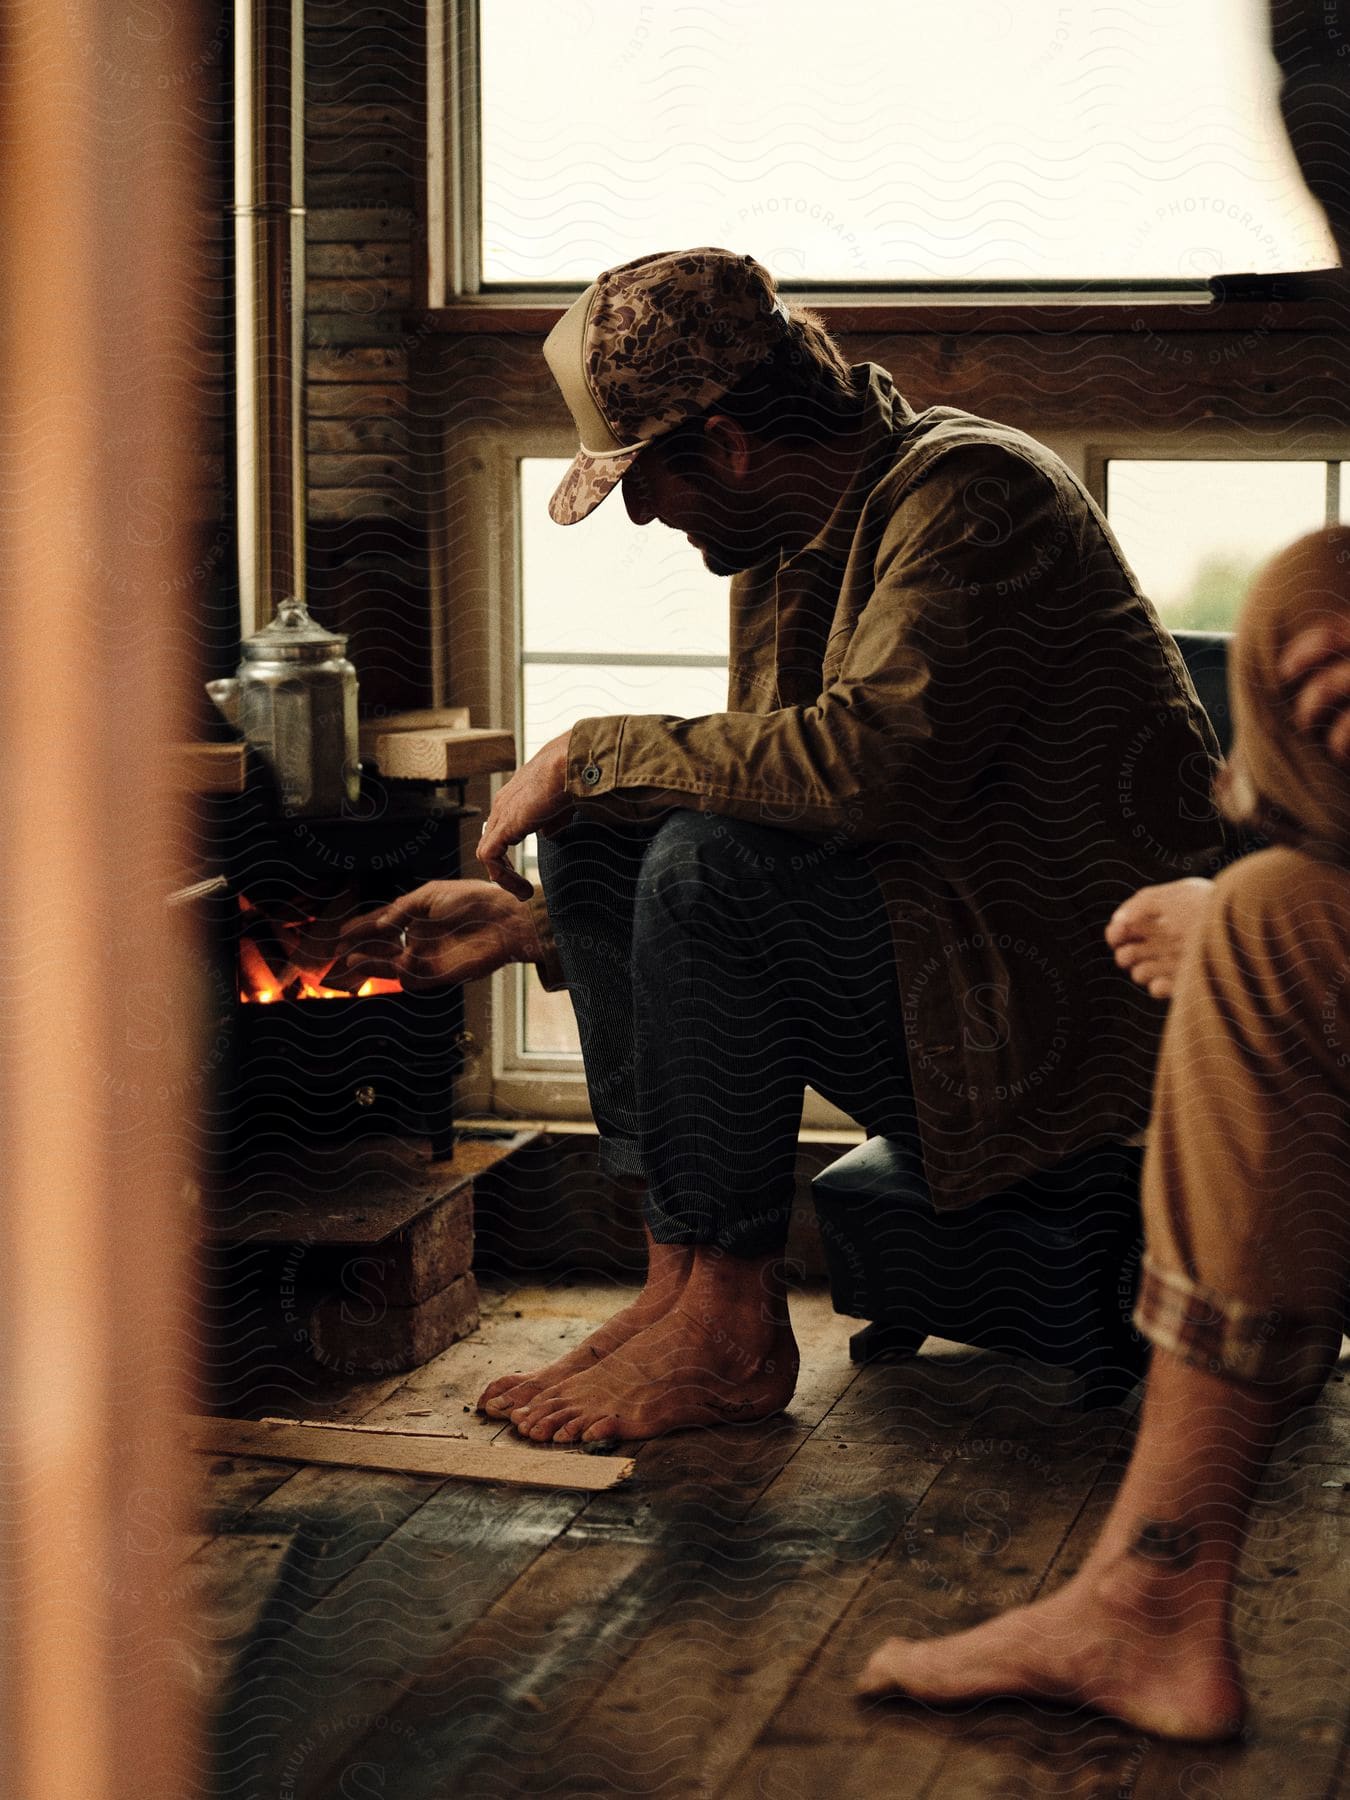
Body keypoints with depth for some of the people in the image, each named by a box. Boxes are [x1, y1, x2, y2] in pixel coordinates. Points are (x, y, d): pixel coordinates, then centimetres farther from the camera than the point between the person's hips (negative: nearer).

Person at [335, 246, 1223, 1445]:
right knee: (601, 836, 1)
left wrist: (595, 753, -21)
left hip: (1076, 1004, -9)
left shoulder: (971, 491, -17)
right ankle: (679, 1279, -4)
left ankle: (731, 1325, -14)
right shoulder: (777, 565, 10)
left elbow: (871, 761, -33)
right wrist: (527, 925, 16)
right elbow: (770, 797, 19)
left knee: (712, 870, -26)